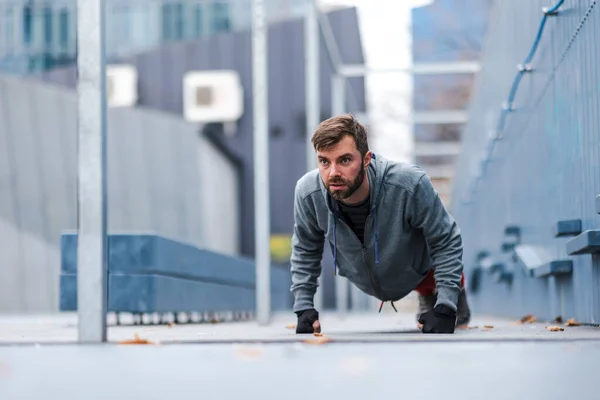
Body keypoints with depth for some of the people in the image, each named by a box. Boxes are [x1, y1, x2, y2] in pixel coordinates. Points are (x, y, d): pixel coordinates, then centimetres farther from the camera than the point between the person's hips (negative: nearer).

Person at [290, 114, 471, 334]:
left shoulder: (409, 184, -45)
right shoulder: (307, 192, -35)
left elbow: (447, 242, -29)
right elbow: (305, 250, -12)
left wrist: (445, 309, -32)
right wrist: (304, 307, -15)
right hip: (360, 282, 3)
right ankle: (427, 297, 47)